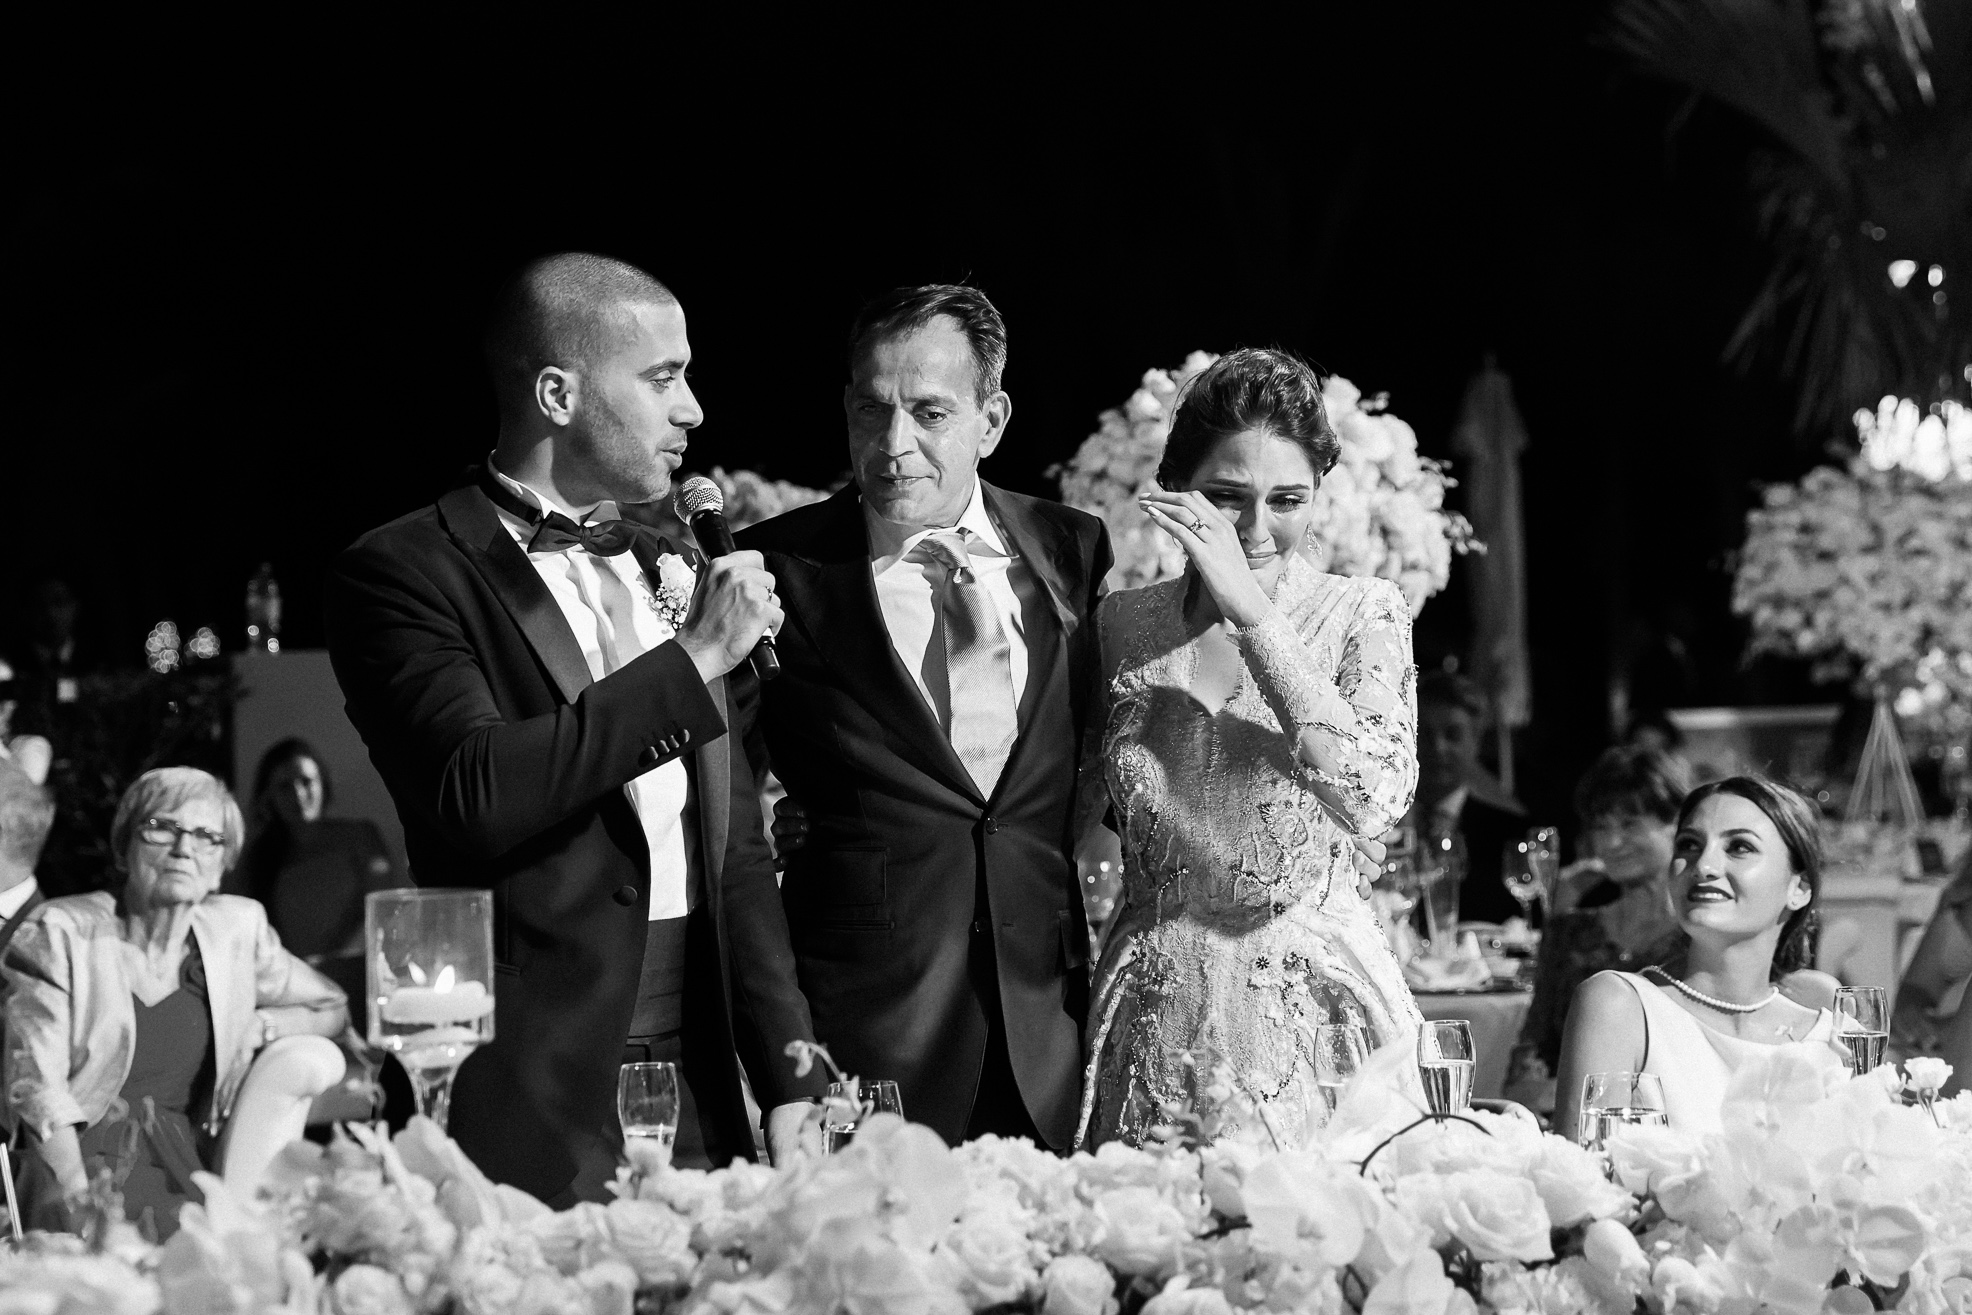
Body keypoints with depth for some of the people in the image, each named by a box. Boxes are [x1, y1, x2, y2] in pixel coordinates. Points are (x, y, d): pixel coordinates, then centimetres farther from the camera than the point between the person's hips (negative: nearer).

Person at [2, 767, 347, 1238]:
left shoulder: (238, 927, 10)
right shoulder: (60, 933, -1)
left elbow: (332, 1008, 26)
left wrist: (266, 1023, 3)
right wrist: (82, 1199, -22)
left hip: (186, 1168, 6)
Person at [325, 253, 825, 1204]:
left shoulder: (672, 575, 17)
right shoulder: (403, 574, -4)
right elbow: (476, 794, -20)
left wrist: (790, 1082, 10)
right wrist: (689, 661, -14)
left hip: (701, 1091, 6)